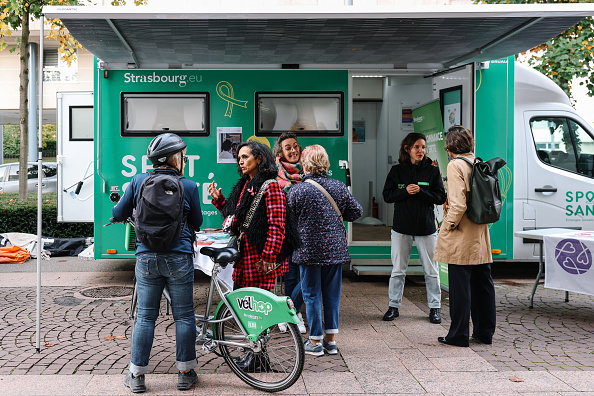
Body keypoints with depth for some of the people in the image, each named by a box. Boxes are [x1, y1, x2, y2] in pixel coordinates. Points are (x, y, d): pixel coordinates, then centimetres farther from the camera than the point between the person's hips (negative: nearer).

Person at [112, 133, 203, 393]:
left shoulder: (138, 181, 0)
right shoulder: (189, 186, -4)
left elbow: (118, 214, 8)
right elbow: (196, 223, 8)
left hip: (146, 258, 2)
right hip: (179, 259, -2)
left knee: (145, 317, 10)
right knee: (184, 316, 9)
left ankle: (137, 376, 16)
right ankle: (185, 374, 17)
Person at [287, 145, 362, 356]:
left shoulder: (297, 190, -10)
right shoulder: (339, 187, 0)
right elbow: (356, 212, 7)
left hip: (309, 250, -3)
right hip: (335, 249, 3)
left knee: (312, 295, 7)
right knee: (332, 293, 12)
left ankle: (315, 342, 12)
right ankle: (331, 340, 19)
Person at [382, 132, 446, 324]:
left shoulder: (432, 171, 2)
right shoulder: (397, 170, 4)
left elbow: (441, 197, -2)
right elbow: (387, 195, 0)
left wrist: (420, 191, -17)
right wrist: (405, 191, -16)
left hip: (426, 227, 0)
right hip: (402, 227, 0)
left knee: (431, 270, 4)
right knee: (398, 270, 6)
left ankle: (434, 308, 16)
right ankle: (393, 306, 18)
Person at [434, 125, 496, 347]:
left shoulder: (455, 165, -14)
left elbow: (458, 204, -21)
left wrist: (448, 226, -9)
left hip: (461, 237, -7)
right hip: (480, 235, 7)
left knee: (460, 285, 0)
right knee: (482, 282, 14)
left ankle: (459, 335, 8)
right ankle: (485, 332, 24)